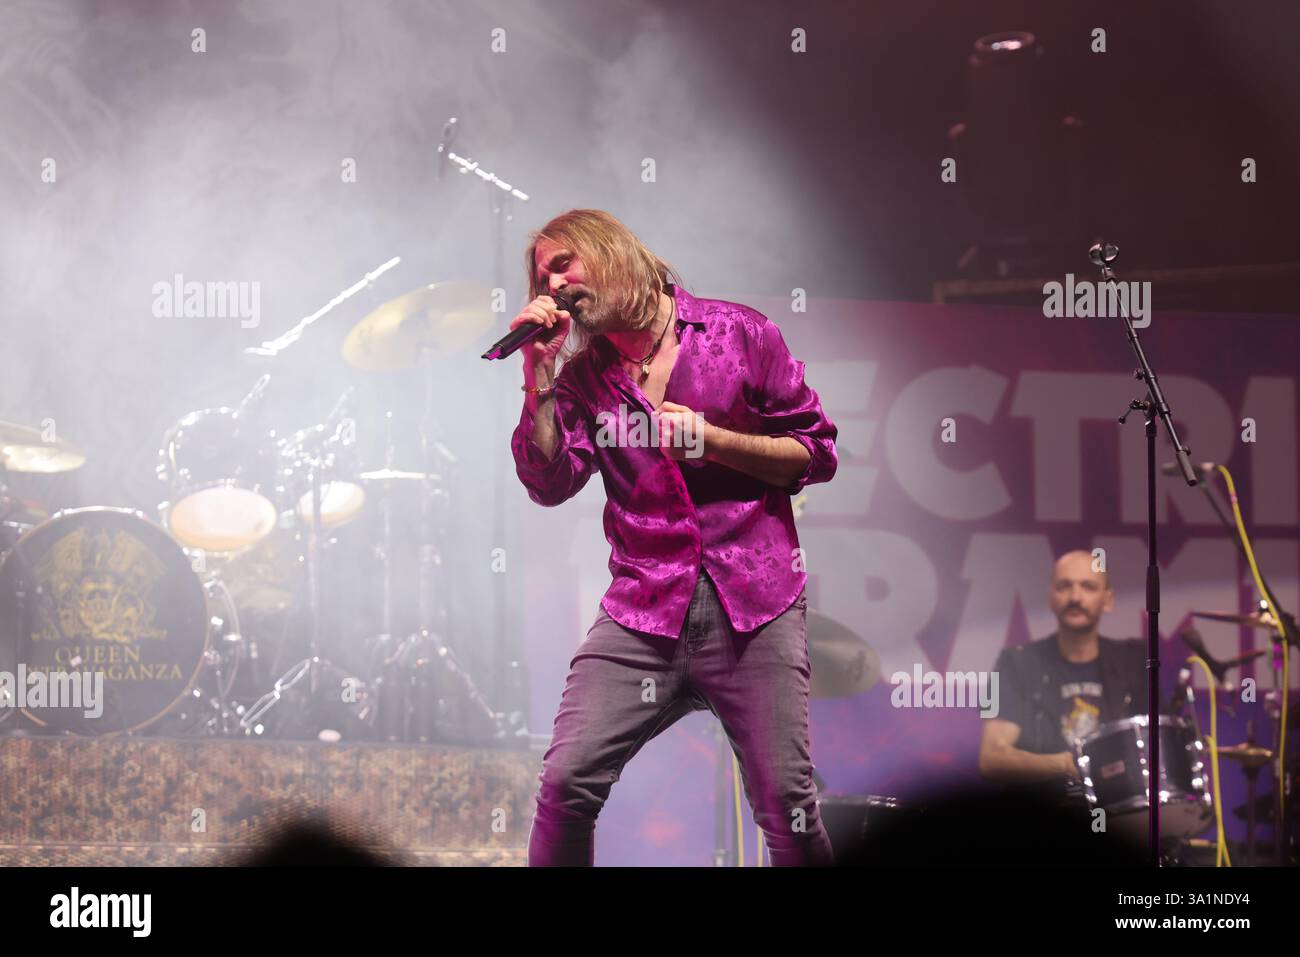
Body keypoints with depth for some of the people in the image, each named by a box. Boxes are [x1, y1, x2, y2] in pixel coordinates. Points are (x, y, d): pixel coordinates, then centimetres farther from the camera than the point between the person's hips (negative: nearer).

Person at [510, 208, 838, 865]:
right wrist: (538, 372, -5)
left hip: (754, 608, -2)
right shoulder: (583, 375, 14)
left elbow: (817, 454, 5)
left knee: (787, 807, -7)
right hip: (644, 610, 2)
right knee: (566, 780, -13)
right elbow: (549, 483, -1)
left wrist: (712, 439, -7)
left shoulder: (738, 333, 5)